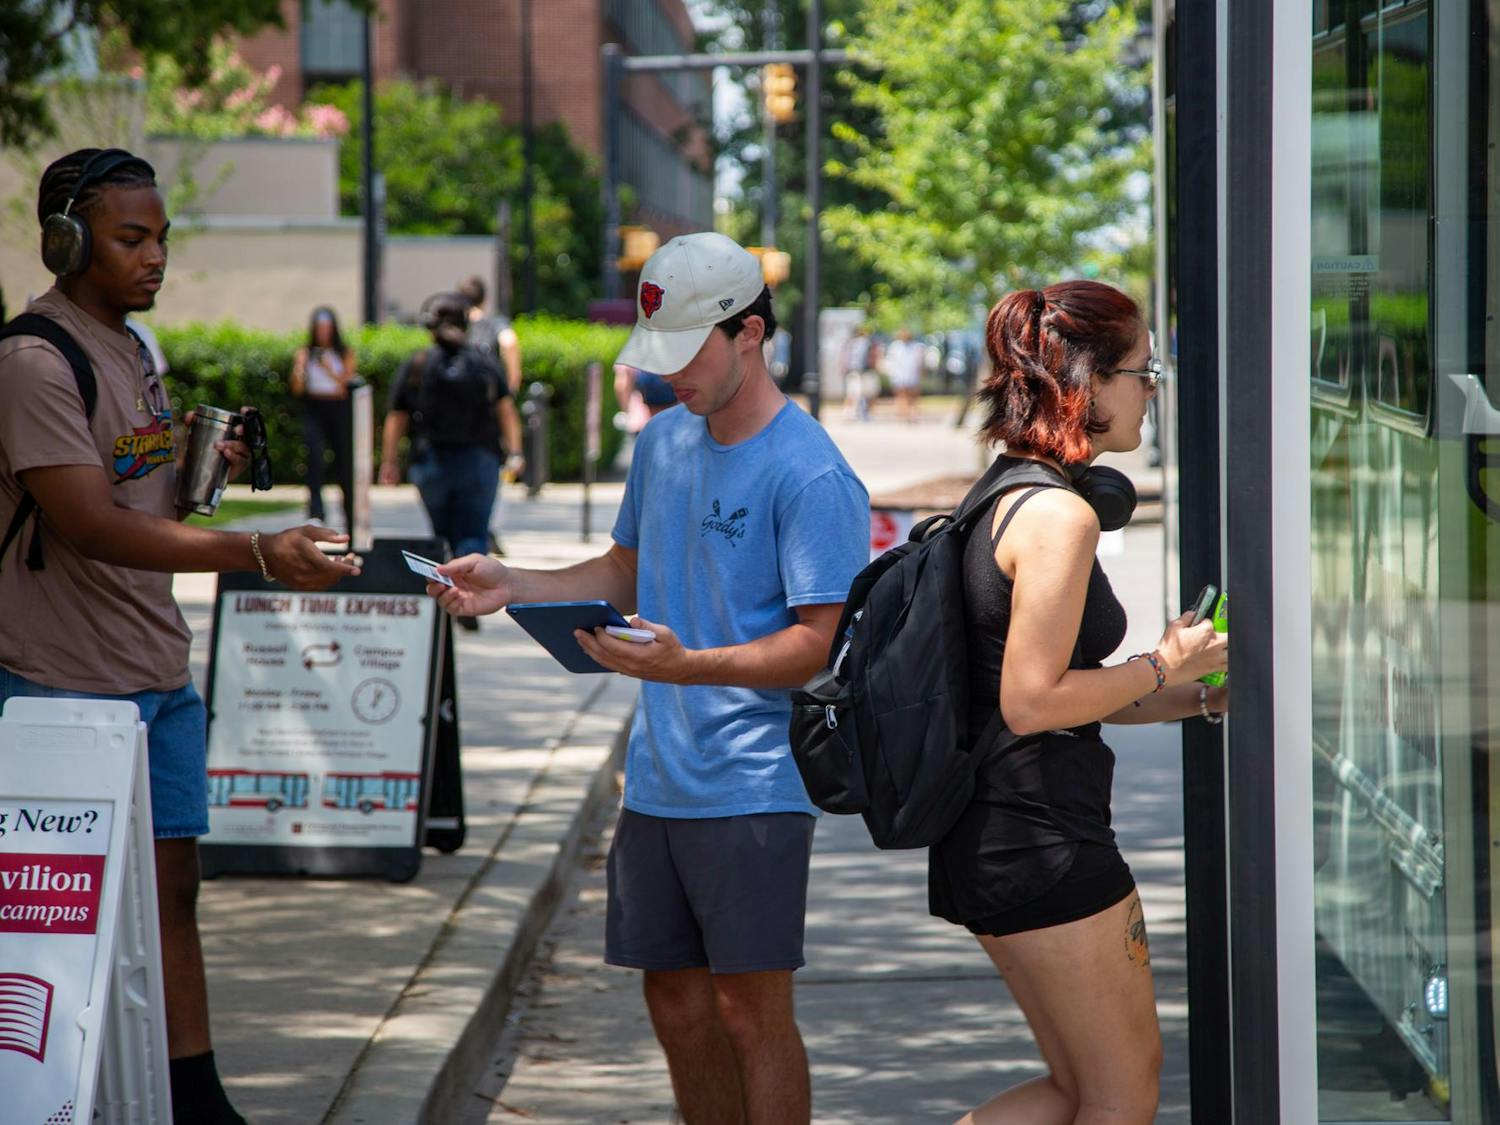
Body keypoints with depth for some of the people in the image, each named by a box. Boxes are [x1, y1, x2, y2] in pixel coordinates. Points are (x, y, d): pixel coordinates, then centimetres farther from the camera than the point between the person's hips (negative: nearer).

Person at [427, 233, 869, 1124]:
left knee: (750, 1009, -5)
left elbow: (819, 643, -17)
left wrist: (687, 665, -31)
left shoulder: (810, 474, -14)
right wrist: (514, 585, 9)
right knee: (676, 999, 12)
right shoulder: (663, 442, 12)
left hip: (754, 786, -7)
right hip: (658, 777, 7)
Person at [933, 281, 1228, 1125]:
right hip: (1047, 845, -10)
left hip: (989, 842, 10)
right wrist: (1165, 666, -9)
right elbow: (1032, 702, -21)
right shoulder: (1060, 515, -17)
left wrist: (1198, 697, 18)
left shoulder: (1009, 497, 13)